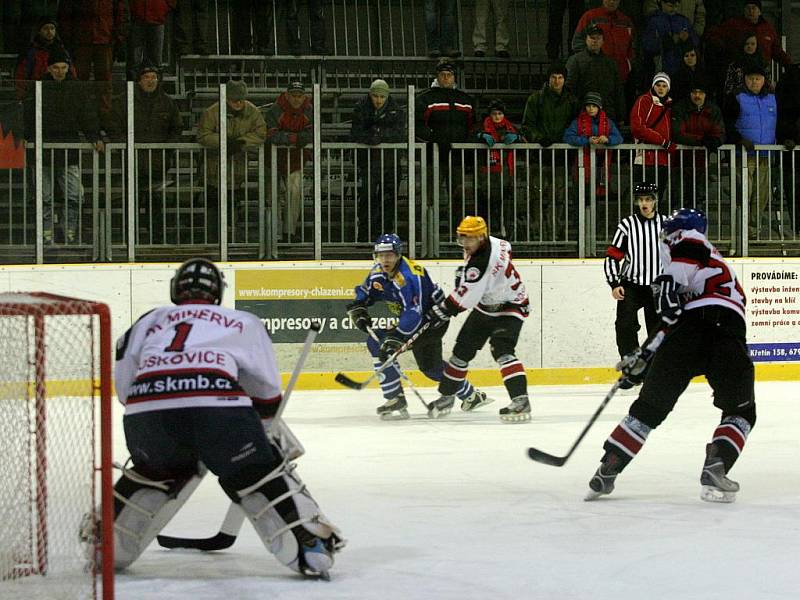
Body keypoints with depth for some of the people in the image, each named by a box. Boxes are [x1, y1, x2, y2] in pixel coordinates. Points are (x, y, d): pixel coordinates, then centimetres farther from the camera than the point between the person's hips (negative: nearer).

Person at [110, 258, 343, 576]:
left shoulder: (149, 321, 32)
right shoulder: (242, 322, 29)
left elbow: (124, 386, 28)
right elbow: (266, 391, 30)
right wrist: (273, 430, 47)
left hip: (145, 409, 3)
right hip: (217, 404, -3)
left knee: (154, 472, 32)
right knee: (259, 474, 15)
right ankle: (312, 546, 4)